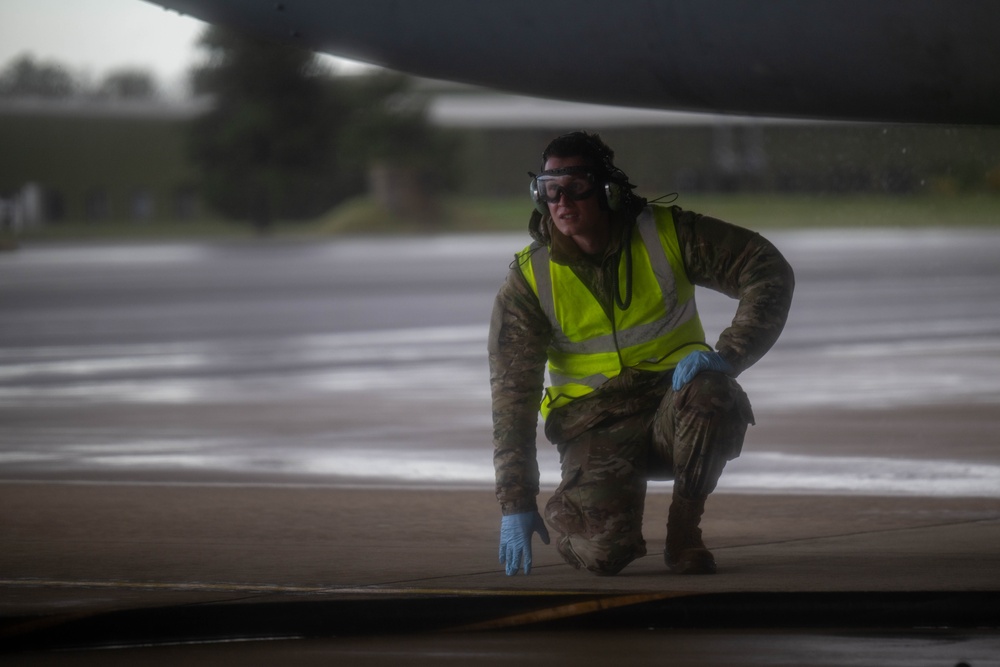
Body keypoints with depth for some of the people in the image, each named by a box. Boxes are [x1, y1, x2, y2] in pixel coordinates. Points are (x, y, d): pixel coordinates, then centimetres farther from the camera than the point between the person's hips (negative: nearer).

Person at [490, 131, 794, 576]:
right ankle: (567, 513, 14)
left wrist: (729, 356, -23)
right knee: (604, 550, -27)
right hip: (594, 422, 0)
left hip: (672, 397, 1)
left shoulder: (667, 234, -9)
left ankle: (683, 531, -12)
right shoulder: (528, 280, -7)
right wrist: (515, 504, -11)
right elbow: (512, 396, -6)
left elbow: (770, 272, -8)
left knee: (710, 394, -37)